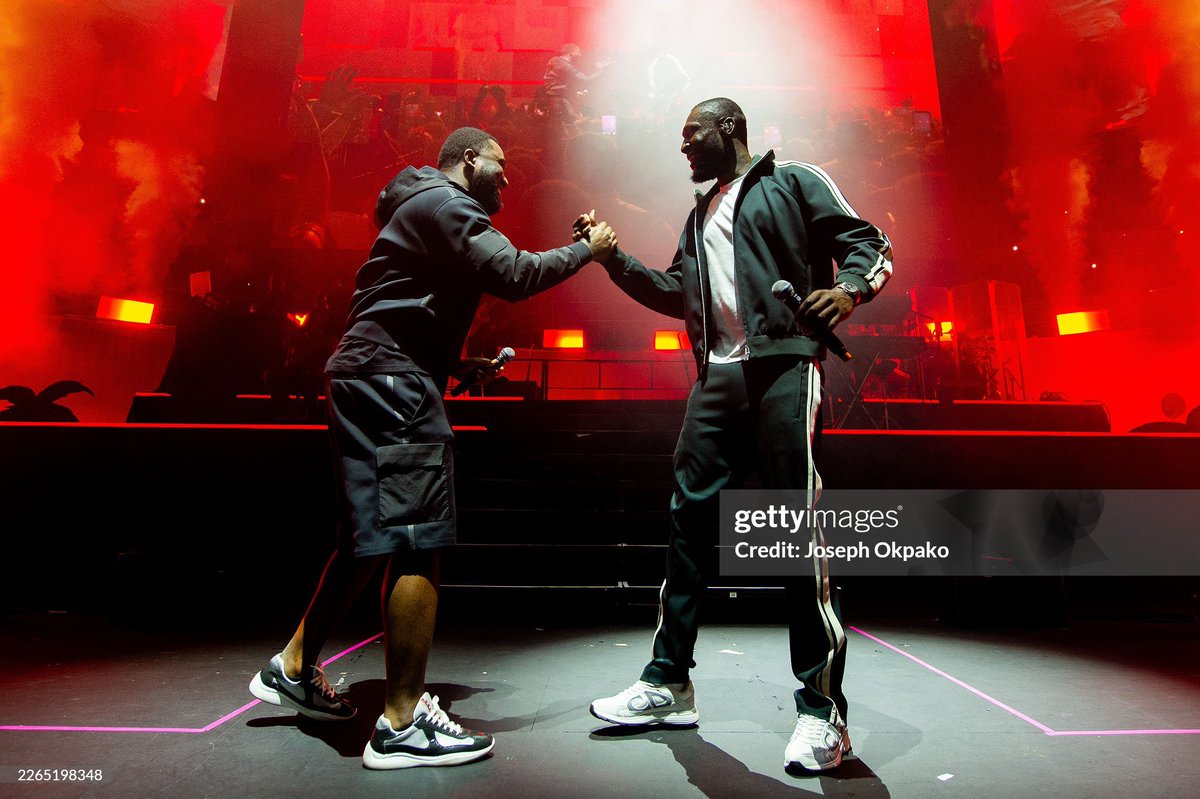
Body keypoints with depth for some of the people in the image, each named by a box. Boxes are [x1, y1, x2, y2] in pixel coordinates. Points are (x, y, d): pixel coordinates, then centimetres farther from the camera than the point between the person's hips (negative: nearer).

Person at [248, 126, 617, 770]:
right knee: (419, 541, -12)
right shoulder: (444, 203, -6)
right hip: (391, 384, -11)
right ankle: (403, 723, -4)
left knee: (372, 537, 16)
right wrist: (586, 250, -5)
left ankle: (294, 668, 29)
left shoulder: (429, 208, 28)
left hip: (371, 380, 11)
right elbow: (512, 274, -19)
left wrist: (460, 368, 19)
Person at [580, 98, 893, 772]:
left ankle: (822, 708, 1)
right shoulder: (702, 215, 29)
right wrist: (613, 257, 20)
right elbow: (676, 292, 27)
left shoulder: (794, 182, 10)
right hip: (719, 378, 7)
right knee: (690, 518, 3)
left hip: (785, 368, -6)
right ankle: (669, 683, 14)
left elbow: (868, 242, 5)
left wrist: (849, 287, -16)